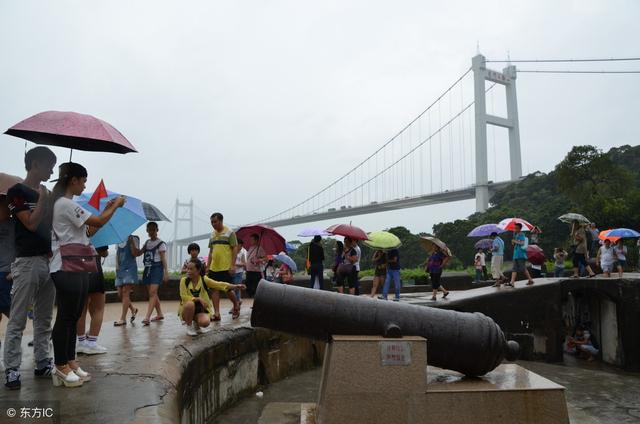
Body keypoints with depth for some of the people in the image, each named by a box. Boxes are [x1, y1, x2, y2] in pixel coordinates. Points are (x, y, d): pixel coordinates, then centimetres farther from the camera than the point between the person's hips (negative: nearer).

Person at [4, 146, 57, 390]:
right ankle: (11, 370, 2)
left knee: (44, 319, 10)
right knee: (17, 320, -3)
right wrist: (43, 199, -7)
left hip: (49, 261, 7)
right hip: (27, 262, -7)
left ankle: (42, 364, 17)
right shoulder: (17, 192, -3)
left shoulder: (47, 195, 17)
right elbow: (31, 223, -12)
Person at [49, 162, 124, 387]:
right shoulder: (65, 203, -13)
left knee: (74, 315, 12)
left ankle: (70, 362, 19)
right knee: (66, 316, -4)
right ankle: (60, 366, 5)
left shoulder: (67, 204, 19)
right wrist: (115, 205, -1)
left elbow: (88, 229, 18)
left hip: (78, 267, 10)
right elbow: (98, 222, -16)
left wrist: (107, 209, 15)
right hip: (67, 267, -10)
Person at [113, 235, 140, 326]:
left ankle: (123, 318, -9)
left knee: (125, 292, -11)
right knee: (120, 293, 2)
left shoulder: (133, 238, 0)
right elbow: (117, 254, 19)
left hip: (130, 268, -6)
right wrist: (117, 266, 4)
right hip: (120, 269, 6)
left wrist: (131, 242, -19)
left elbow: (135, 253, -10)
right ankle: (133, 308, 24)